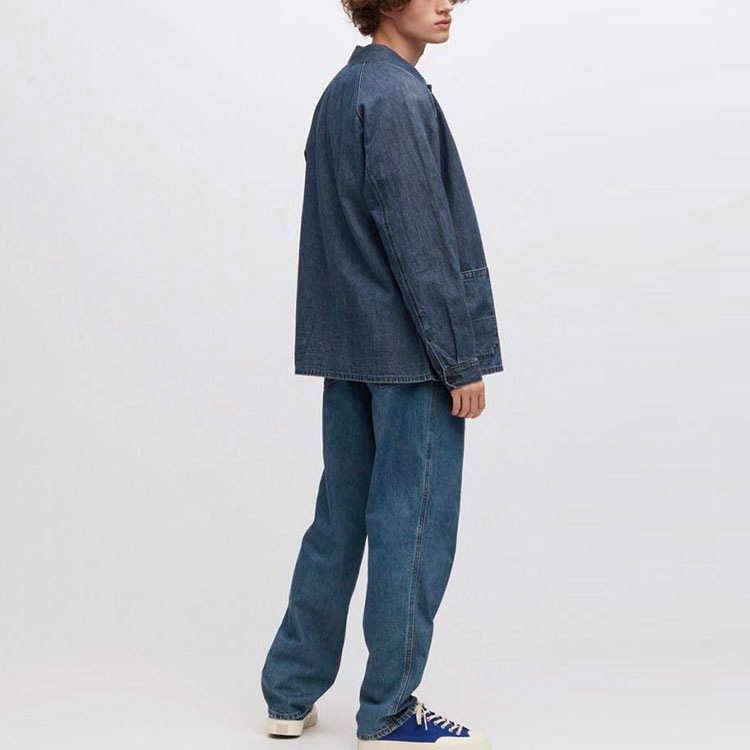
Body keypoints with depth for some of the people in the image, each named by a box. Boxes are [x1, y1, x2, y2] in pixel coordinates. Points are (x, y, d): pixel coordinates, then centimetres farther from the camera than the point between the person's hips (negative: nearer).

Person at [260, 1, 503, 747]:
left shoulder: (340, 91, 15)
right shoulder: (399, 98, -14)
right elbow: (418, 242, -18)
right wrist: (463, 360, -14)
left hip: (345, 350, 9)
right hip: (409, 352, -9)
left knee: (339, 520, 14)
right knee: (411, 530, 0)